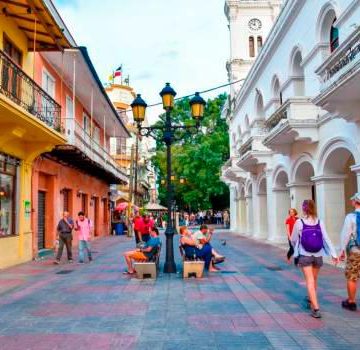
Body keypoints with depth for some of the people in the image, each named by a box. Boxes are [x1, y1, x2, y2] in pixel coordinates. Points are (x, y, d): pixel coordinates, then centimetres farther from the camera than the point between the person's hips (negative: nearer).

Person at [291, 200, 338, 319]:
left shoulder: (299, 222, -9)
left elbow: (293, 240, 1)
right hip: (318, 255, 4)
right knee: (314, 279, 22)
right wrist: (333, 254, -4)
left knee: (310, 281, -1)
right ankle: (311, 299, 42)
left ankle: (316, 308, -9)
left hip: (305, 255, -3)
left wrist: (296, 249, 20)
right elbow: (326, 239, -6)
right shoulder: (319, 222, -3)